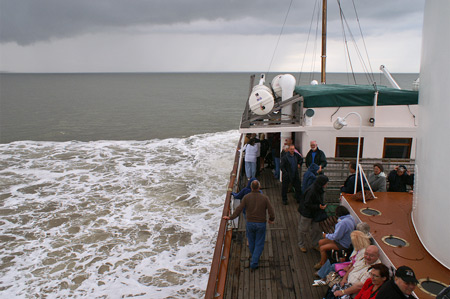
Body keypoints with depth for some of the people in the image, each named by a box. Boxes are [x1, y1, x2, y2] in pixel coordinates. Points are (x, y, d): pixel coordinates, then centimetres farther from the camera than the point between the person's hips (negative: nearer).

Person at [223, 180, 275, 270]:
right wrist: (271, 219, 9)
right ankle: (254, 263, 7)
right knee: (259, 244, 11)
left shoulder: (246, 197, -12)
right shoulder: (264, 198, -13)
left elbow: (239, 210, -12)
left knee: (251, 242, 24)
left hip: (250, 223, 2)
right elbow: (271, 212, -13)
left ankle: (254, 258, 44)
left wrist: (230, 218, 2)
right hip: (261, 224, -1)